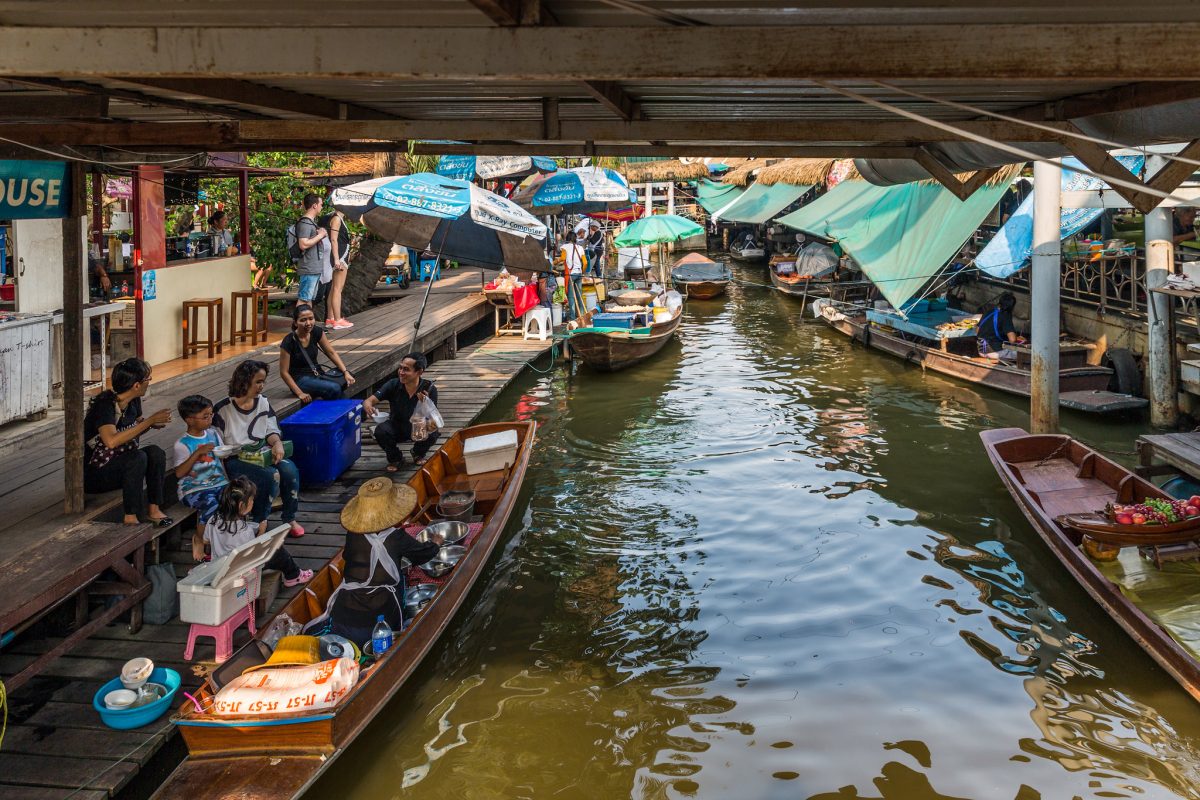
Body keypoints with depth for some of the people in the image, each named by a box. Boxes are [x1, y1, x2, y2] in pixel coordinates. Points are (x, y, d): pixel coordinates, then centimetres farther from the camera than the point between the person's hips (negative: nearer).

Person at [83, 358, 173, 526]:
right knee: (138, 457, -31)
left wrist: (152, 423, -5)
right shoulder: (105, 404, -24)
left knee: (155, 452, -16)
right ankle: (130, 518, -26)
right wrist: (150, 420, -35)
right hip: (92, 473, -8)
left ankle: (154, 510, -12)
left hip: (118, 465, 8)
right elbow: (111, 440, -42)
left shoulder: (133, 401, 0)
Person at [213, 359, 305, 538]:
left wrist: (277, 443, -13)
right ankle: (260, 522, -10)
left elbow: (271, 431, 12)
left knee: (289, 469, -24)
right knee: (270, 475, -31)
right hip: (235, 461, -5)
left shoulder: (263, 403, 9)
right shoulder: (222, 409, -7)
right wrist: (225, 478, -16)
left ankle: (290, 519, -8)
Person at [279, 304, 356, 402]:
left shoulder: (316, 332, -3)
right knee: (334, 389, -29)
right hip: (300, 379, -6)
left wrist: (346, 372, -8)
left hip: (317, 374, 6)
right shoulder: (289, 342, -17)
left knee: (347, 381, -22)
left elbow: (331, 352, 5)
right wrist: (300, 393, -19)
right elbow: (284, 372, -13)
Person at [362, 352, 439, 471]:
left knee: (433, 433, -32)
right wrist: (368, 406, -48)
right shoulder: (393, 385, -17)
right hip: (397, 428, 1)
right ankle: (395, 458, 3)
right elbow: (370, 400, -22)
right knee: (380, 431, -31)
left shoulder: (429, 389, -20)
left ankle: (419, 454, 6)